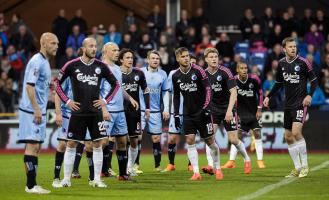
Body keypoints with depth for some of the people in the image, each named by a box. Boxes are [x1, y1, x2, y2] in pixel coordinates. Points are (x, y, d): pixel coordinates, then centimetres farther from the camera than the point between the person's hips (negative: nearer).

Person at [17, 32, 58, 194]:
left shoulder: (45, 62, 16)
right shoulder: (37, 62, -14)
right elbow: (29, 86, -20)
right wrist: (36, 110, -22)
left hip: (39, 111, 10)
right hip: (32, 111, -10)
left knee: (36, 147, 11)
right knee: (32, 145, -9)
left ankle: (32, 184, 14)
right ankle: (31, 185, -9)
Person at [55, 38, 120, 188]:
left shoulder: (101, 66, 2)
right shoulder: (72, 65, -4)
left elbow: (115, 84, 14)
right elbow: (57, 83, 5)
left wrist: (106, 100, 4)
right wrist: (67, 101, -1)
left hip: (95, 112, 2)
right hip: (78, 112, -2)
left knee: (97, 144, 1)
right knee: (71, 144, 1)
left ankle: (97, 179, 7)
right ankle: (66, 178, 9)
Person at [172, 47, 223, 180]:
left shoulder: (198, 71, -9)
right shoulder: (176, 76, 3)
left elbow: (208, 89, -9)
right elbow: (176, 96, 13)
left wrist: (206, 108, -18)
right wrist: (176, 115, 10)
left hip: (202, 113, -3)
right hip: (188, 114, 3)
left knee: (210, 141, 2)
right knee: (190, 141, -7)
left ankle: (217, 168, 20)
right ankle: (196, 172, -6)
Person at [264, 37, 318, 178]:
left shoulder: (303, 62, -8)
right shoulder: (281, 63, 7)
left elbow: (314, 80, -3)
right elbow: (278, 83, 20)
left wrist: (310, 95, -17)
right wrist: (268, 96, 11)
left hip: (301, 103, -6)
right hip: (288, 105, 6)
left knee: (296, 132, -20)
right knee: (288, 137, 7)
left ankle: (305, 165, -7)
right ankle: (297, 168, 17)